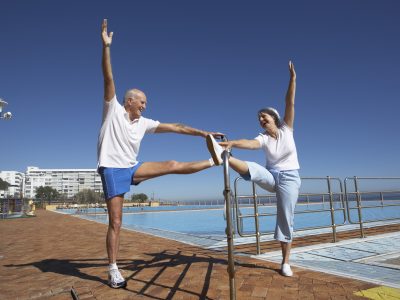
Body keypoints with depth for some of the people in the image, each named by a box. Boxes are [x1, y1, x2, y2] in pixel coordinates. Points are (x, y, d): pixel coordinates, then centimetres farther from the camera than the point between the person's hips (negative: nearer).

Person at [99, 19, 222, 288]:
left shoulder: (144, 123, 8)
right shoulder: (113, 109, -2)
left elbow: (175, 127, 8)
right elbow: (109, 78, -13)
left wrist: (203, 133, 6)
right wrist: (106, 46, -21)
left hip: (133, 169, 4)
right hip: (112, 170, -4)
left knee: (172, 165, -3)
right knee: (116, 222, -5)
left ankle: (215, 160, 10)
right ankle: (113, 270, 6)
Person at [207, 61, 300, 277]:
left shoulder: (286, 129, -1)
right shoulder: (263, 138, -4)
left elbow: (290, 103, -11)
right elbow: (251, 144, -27)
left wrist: (292, 78, -17)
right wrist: (232, 143, -48)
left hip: (289, 178, -1)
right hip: (272, 176, 1)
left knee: (285, 219, -1)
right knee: (251, 168, -30)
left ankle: (285, 263, 10)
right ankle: (221, 156, -59)